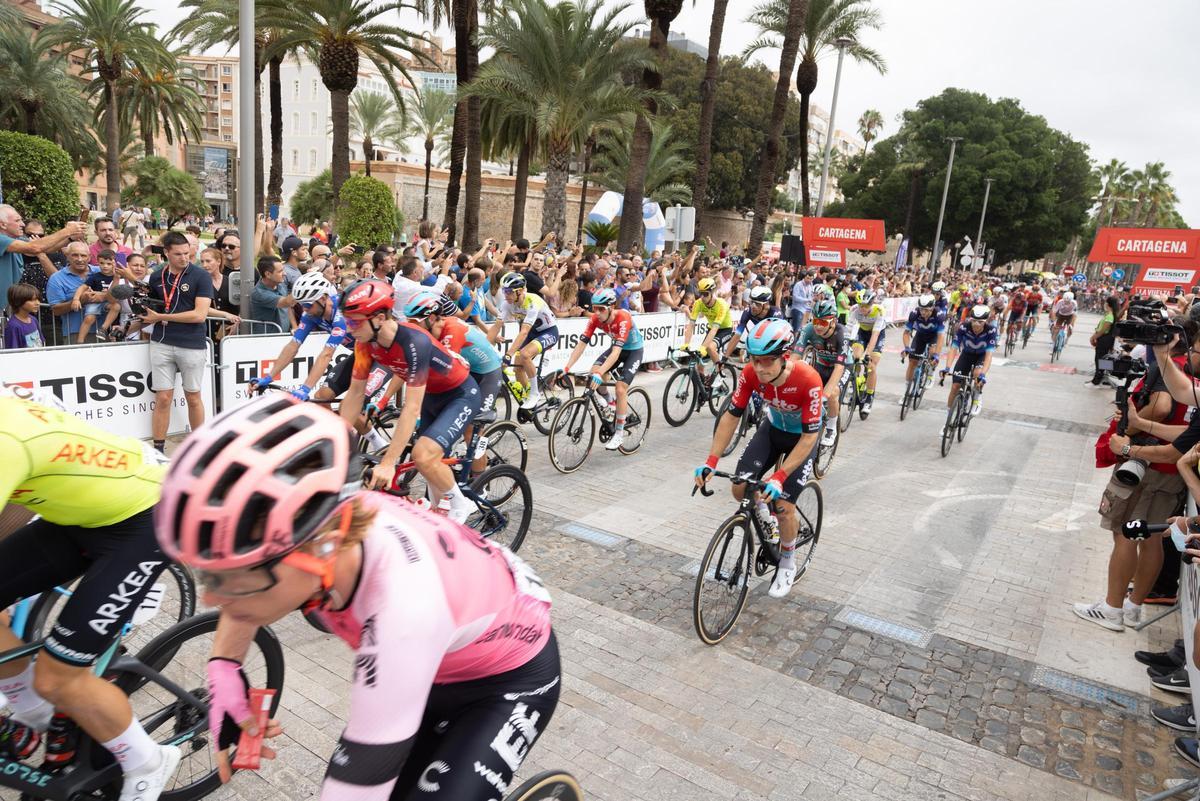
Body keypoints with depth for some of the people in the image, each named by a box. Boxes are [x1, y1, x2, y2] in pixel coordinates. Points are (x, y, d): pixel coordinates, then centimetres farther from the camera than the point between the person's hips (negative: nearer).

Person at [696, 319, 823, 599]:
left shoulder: (808, 379, -36)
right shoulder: (750, 374, -25)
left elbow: (810, 435, -32)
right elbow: (731, 416, -17)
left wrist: (779, 477, -39)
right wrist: (710, 461, -25)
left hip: (801, 437, -4)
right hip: (772, 429, 4)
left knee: (784, 506, -10)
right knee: (740, 489, -12)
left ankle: (787, 562, 18)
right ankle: (760, 509, 25)